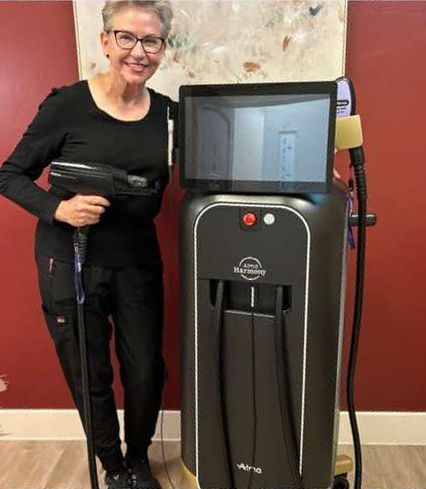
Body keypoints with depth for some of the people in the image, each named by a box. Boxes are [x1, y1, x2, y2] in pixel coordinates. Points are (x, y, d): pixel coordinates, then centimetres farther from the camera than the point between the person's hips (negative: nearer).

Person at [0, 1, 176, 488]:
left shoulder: (168, 112, 0)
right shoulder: (68, 104, -10)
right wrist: (59, 208, -22)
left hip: (137, 260, 3)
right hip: (71, 260, -2)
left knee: (146, 371, 9)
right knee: (89, 375, 11)